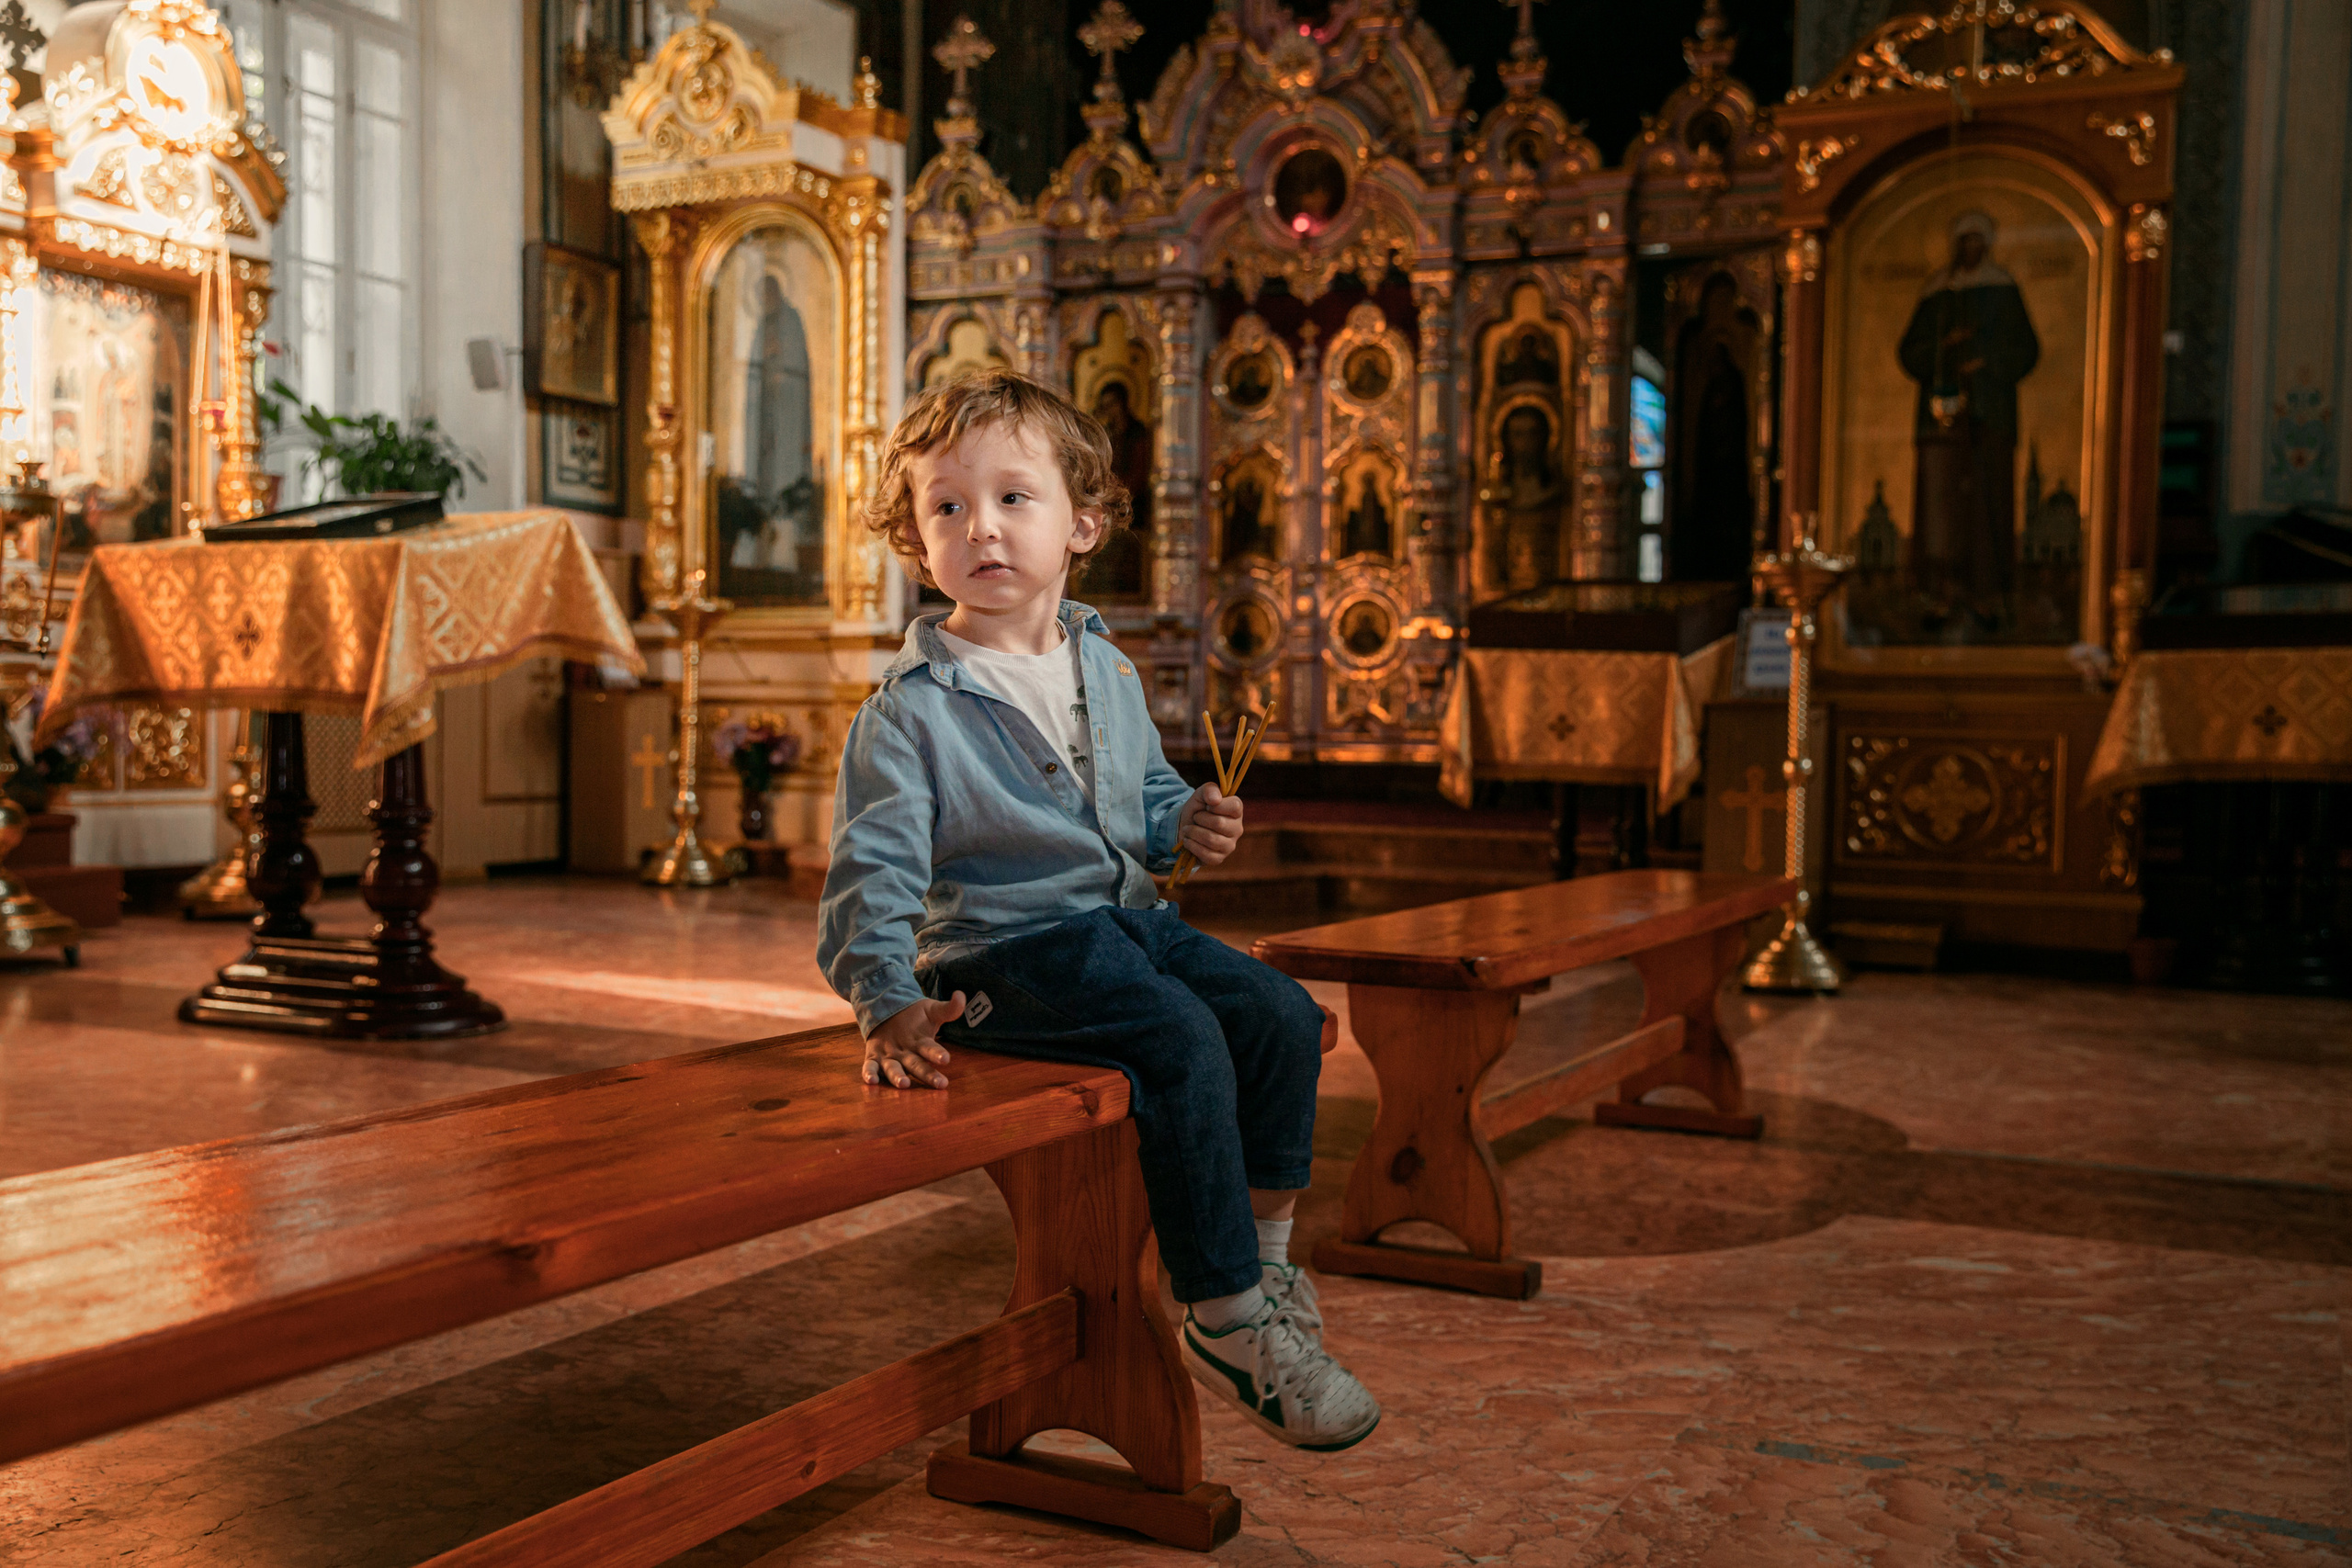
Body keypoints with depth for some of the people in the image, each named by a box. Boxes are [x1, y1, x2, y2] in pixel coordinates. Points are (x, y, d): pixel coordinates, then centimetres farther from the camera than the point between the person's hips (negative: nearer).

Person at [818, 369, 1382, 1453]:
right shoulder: (910, 711, -10)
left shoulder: (1104, 668, 11)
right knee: (1181, 1041, -28)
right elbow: (872, 867, -13)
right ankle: (1226, 1325, -17)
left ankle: (1262, 1262, 9)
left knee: (1281, 1017, -8)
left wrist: (1185, 821, 2)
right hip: (1004, 948, -7)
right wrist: (889, 1005, -26)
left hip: (1125, 917, 7)